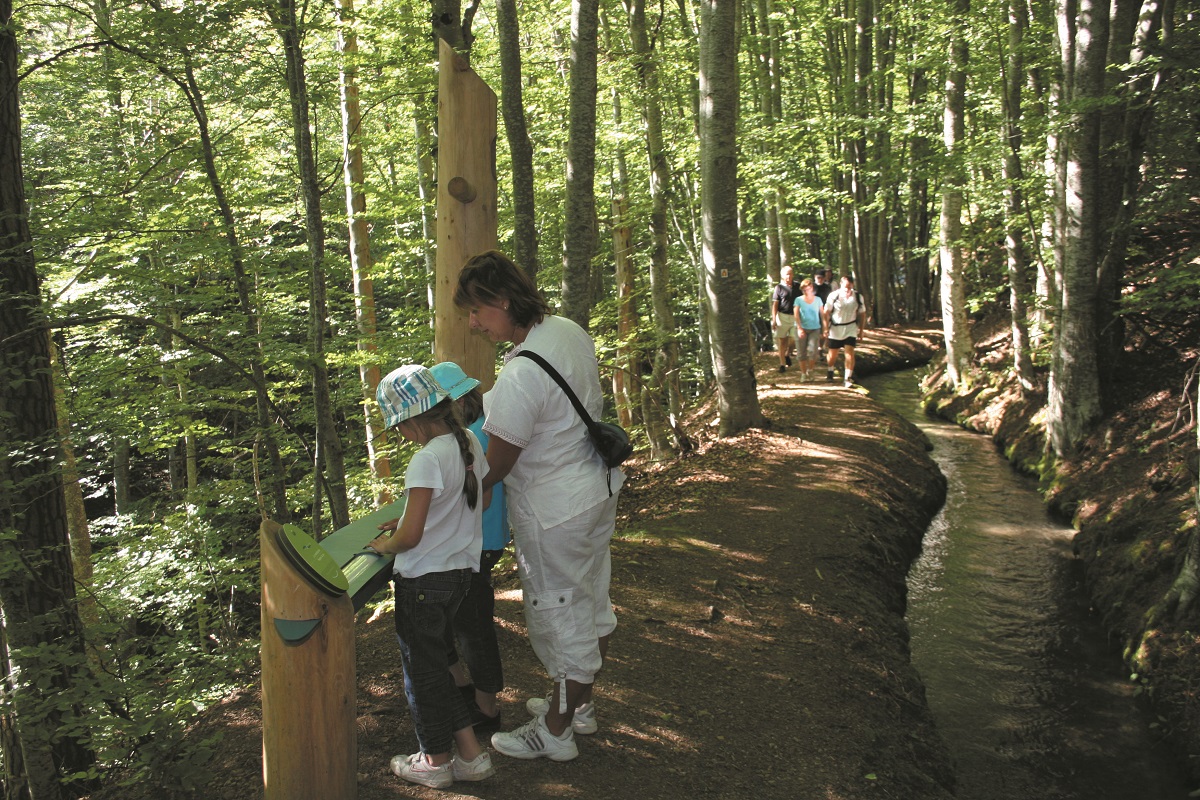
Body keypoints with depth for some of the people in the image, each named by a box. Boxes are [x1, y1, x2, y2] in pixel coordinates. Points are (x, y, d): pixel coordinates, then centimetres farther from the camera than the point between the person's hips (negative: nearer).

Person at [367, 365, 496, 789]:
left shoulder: (427, 459, -25)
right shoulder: (469, 441, 1)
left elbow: (410, 536, -26)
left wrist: (384, 544, -3)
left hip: (423, 580, -8)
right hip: (461, 569, 8)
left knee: (422, 670, 10)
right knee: (437, 664, 20)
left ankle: (435, 762, 26)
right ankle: (470, 755, 24)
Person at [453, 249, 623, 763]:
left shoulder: (521, 374, -29)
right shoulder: (569, 331, -1)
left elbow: (496, 465, -21)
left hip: (556, 512, -9)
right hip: (599, 487, 9)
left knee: (560, 615, 7)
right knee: (591, 600, 22)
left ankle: (555, 732, 25)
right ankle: (579, 703, 42)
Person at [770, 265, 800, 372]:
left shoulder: (797, 286, 6)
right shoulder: (779, 288, -2)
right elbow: (775, 304, -4)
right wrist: (774, 320, -10)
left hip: (795, 316, 3)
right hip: (783, 316, -2)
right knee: (782, 340, 2)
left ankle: (788, 355, 31)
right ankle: (782, 364, 9)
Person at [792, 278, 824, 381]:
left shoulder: (817, 300, 6)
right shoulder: (799, 300, 2)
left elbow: (822, 314, 8)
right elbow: (796, 315, -5)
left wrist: (824, 328, 5)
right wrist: (799, 328, -17)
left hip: (815, 328, 0)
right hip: (802, 328, 0)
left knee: (812, 350, -14)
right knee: (802, 352, 1)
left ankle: (810, 370, 6)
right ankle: (803, 373, 12)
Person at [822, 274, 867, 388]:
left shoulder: (858, 297, -3)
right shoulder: (834, 296, -11)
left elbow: (862, 314, 7)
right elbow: (826, 312, -4)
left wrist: (861, 330, 7)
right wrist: (826, 328, -7)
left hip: (850, 328, 1)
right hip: (835, 328, 0)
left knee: (850, 352, -12)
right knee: (833, 352, 11)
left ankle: (848, 378, -10)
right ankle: (830, 370, 40)